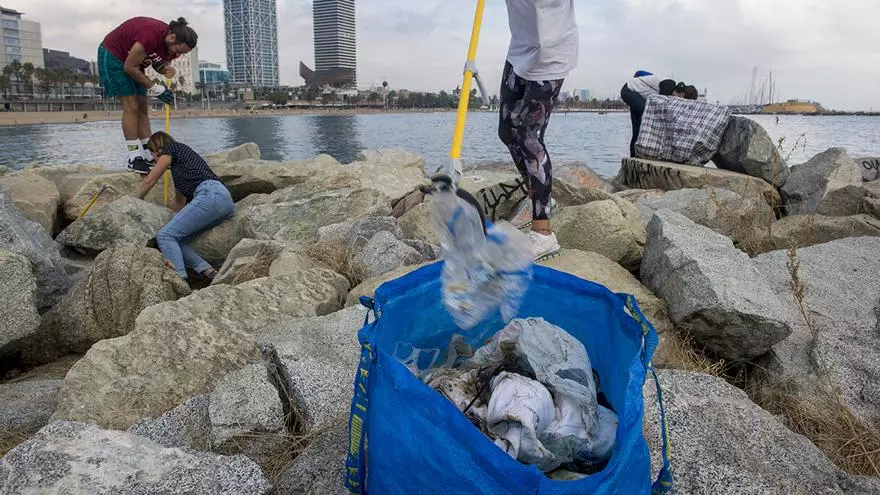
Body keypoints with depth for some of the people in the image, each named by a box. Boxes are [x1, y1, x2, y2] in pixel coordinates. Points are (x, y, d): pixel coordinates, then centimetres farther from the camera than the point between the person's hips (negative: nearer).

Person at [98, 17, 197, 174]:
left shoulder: (172, 45, -9)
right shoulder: (151, 35, -35)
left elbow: (157, 63, 9)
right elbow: (129, 67, -27)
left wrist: (166, 69, -15)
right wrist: (154, 88, -23)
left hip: (132, 61, 9)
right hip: (112, 55, -9)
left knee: (142, 107, 3)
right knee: (131, 106, -15)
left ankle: (148, 156, 3)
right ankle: (134, 159, -15)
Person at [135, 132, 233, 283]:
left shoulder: (173, 148, 16)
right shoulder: (180, 164, 38)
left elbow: (149, 180, 18)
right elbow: (179, 203, 40)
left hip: (210, 195, -9)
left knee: (165, 236, -11)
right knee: (176, 239, 6)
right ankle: (209, 271, -12)